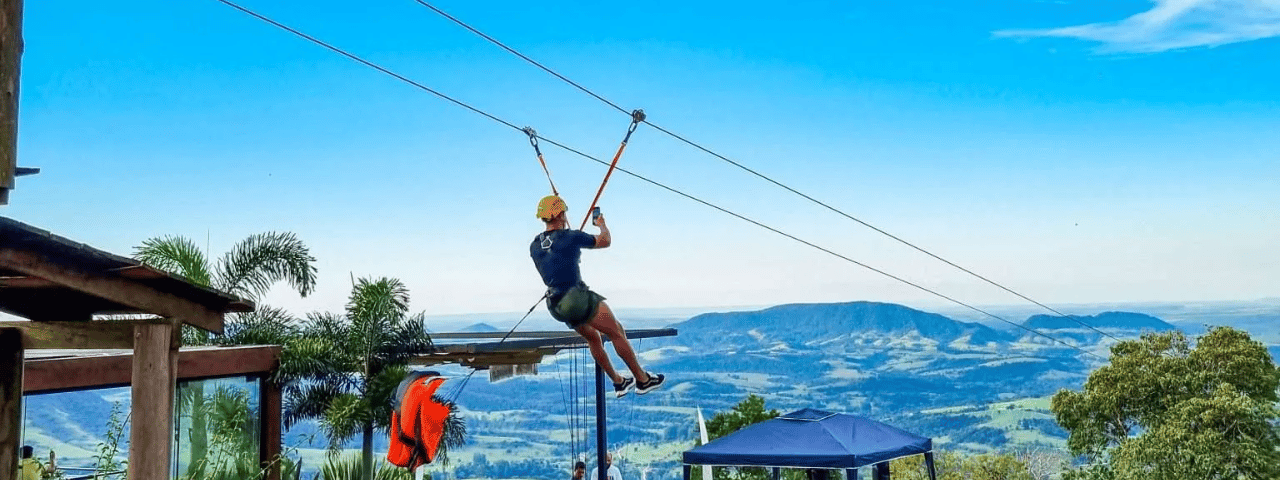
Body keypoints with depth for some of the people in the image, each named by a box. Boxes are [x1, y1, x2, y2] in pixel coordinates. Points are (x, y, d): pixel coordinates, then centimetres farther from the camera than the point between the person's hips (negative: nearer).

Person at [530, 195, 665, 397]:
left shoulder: (534, 246, 5)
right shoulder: (570, 237, -15)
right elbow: (606, 241, -2)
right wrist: (602, 224, 19)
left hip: (557, 304, 8)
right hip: (579, 299, -8)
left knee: (593, 338, 24)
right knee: (617, 333, 5)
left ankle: (618, 382, 33)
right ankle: (642, 380, 12)